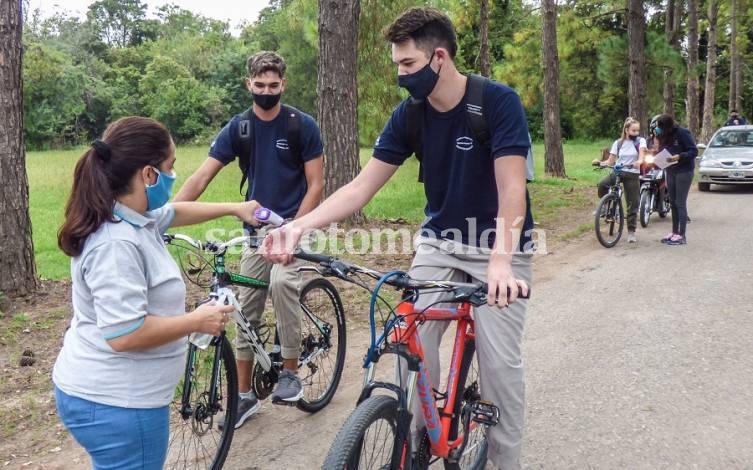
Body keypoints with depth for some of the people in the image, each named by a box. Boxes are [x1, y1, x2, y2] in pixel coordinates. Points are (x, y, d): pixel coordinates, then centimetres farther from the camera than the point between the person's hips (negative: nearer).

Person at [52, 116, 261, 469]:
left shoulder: (132, 216, 3)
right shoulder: (116, 244, -28)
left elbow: (175, 213, 24)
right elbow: (125, 334, -31)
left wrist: (233, 209, 27)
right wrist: (197, 321, -20)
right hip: (114, 405, -10)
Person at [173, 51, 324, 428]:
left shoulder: (302, 125, -7)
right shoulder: (237, 128, -1)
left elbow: (315, 185, -7)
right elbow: (200, 179, -7)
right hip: (256, 230, 4)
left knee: (281, 282, -32)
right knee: (247, 314, 5)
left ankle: (290, 373, -13)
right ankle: (244, 396, 21)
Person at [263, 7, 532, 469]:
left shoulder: (498, 101, -19)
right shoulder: (408, 114, -6)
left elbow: (512, 190, -27)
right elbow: (362, 187, -10)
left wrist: (500, 261, -42)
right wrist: (300, 225, -23)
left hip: (500, 248, -3)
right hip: (439, 243, 4)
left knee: (500, 360, -4)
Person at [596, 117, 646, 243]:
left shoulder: (640, 141, 2)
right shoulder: (618, 143, 6)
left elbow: (642, 151, -19)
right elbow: (611, 161, 5)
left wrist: (640, 161, -42)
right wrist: (600, 163, -16)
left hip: (632, 174, -1)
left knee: (633, 204, 0)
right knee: (602, 185, -30)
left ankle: (631, 232, 12)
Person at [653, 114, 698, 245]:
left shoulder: (682, 133, -15)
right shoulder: (664, 136, 7)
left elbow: (694, 151, -15)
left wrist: (679, 157, -28)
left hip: (684, 171, -7)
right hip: (670, 171, 7)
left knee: (680, 203, -6)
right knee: (673, 203, 10)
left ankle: (681, 235, -2)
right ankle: (674, 232, 18)